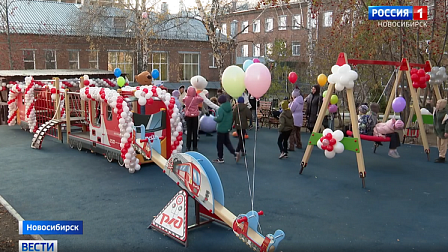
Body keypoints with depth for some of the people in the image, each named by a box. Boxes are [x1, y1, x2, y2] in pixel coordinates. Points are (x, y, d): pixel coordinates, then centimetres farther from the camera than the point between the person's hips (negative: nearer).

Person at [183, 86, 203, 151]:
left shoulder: (186, 98, -7)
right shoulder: (196, 98, -9)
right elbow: (202, 99, 11)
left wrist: (188, 95, 16)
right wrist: (197, 94, 11)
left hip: (188, 116, 1)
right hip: (195, 116, -1)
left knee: (189, 131, 5)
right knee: (195, 132, 5)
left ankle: (188, 147, 5)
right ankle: (195, 147, 9)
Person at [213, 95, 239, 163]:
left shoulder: (221, 108, -19)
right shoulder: (229, 107, 5)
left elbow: (219, 118, -25)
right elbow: (231, 118, 9)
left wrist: (214, 118, -7)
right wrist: (230, 126, 15)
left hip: (221, 128, -8)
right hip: (227, 128, 8)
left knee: (219, 144, 5)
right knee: (227, 142, 18)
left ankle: (220, 158, 14)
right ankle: (235, 153, 5)